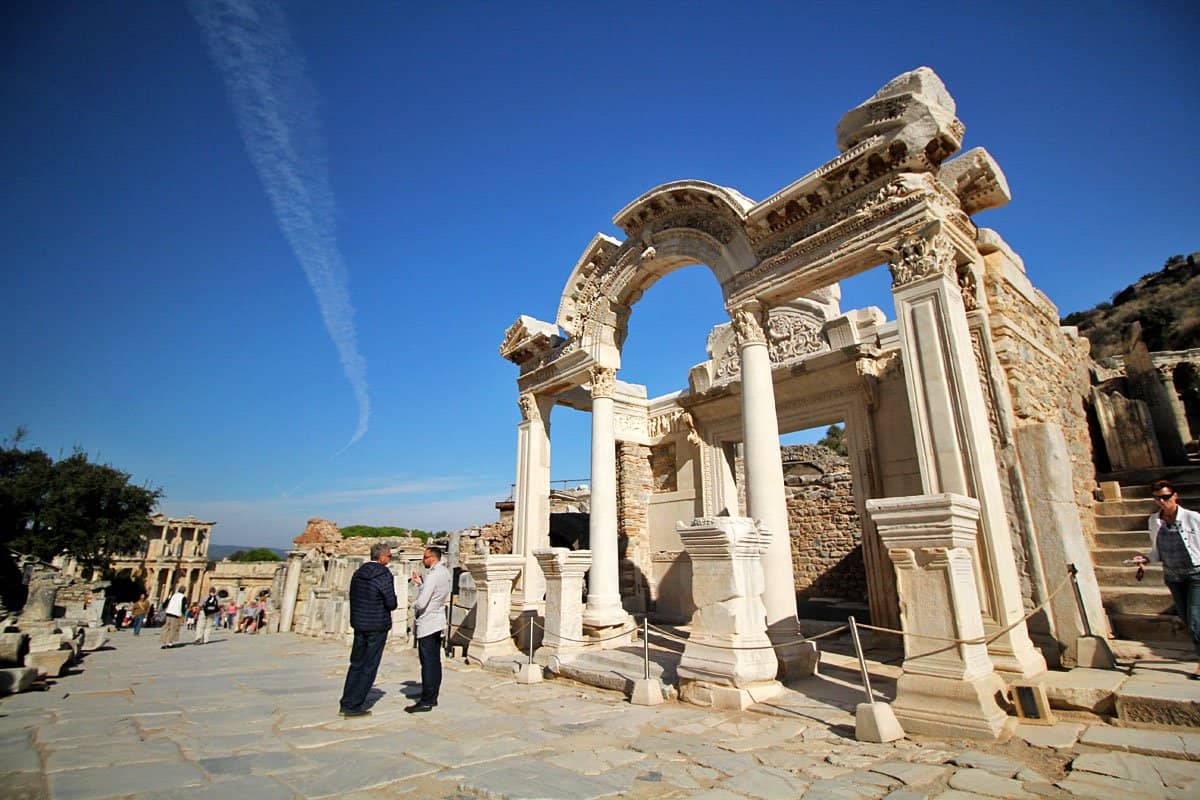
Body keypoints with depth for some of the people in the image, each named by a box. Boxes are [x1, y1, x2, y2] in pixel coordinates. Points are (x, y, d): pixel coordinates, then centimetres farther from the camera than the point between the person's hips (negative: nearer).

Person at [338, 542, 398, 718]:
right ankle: (353, 706, 9)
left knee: (356, 664, 18)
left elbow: (353, 598, 10)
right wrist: (393, 599, 5)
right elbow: (391, 604, -16)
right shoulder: (384, 575, -18)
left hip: (359, 624, 7)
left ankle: (346, 703, 24)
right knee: (369, 667, 5)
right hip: (377, 626, -7)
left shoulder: (358, 573, 4)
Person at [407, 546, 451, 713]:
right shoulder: (445, 572, 8)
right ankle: (433, 697, 22)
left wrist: (414, 605, -2)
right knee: (435, 662, 14)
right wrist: (421, 583, 11)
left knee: (428, 663, -3)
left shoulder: (433, 575, -21)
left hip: (427, 623, -9)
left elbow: (421, 602, -23)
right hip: (438, 622, 9)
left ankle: (426, 701, 4)